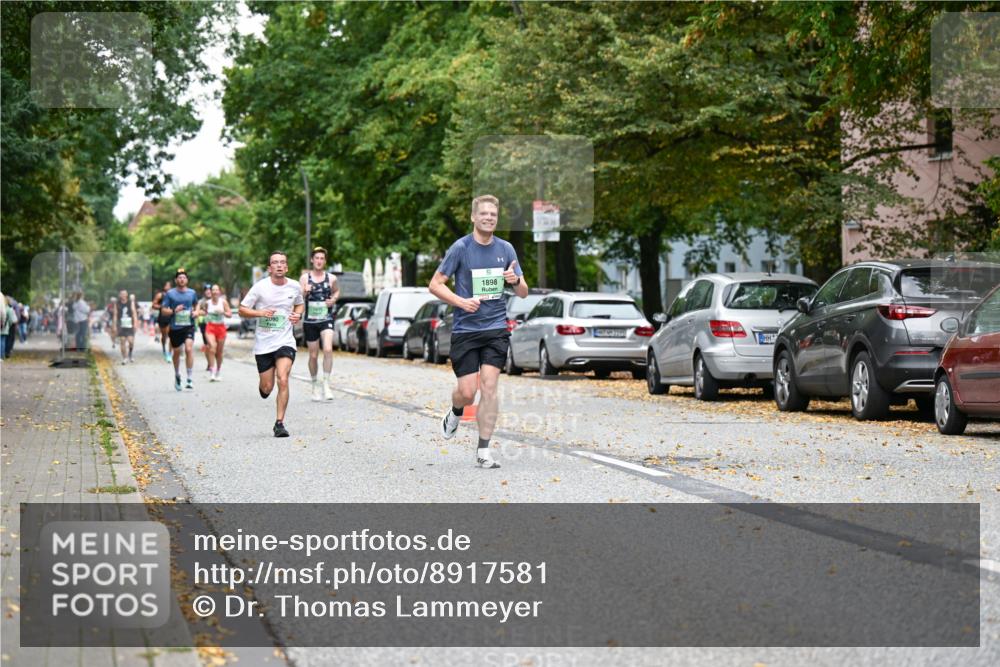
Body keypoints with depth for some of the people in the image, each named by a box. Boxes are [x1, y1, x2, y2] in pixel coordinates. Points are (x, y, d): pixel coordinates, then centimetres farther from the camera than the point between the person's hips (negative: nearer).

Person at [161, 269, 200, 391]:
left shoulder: (192, 293, 6)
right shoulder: (170, 294, -2)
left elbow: (196, 304, 25)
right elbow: (163, 310, -2)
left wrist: (196, 312, 3)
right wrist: (174, 311, -19)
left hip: (188, 326, 0)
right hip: (175, 327, 0)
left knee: (189, 349, -19)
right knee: (176, 352, 13)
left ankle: (190, 378, -18)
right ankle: (177, 375, 38)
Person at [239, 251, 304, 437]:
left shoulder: (294, 287, 3)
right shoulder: (260, 287, -6)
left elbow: (300, 304, 24)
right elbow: (242, 310, -1)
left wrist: (298, 315, 2)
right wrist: (260, 313, -18)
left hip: (285, 342, 1)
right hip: (263, 343, 0)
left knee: (282, 380, -19)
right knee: (267, 388, 3)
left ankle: (279, 423, -11)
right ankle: (262, 386, 43)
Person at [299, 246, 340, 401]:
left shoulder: (331, 278, 3)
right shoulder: (305, 278, 0)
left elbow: (337, 291, 23)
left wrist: (334, 299, 1)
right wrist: (305, 292, -25)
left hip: (326, 320, 0)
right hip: (310, 321, 0)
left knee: (328, 349, -21)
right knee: (313, 355, 8)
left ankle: (326, 383, -13)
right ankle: (315, 384, 27)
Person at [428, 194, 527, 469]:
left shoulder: (505, 249, 6)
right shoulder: (461, 247, -5)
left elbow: (523, 293, 10)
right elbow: (435, 284, -3)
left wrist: (515, 280, -13)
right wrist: (462, 302, -18)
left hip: (496, 328, 2)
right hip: (465, 330, -2)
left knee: (489, 387, -8)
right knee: (467, 392, -4)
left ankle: (483, 451, -3)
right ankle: (455, 413, 34)